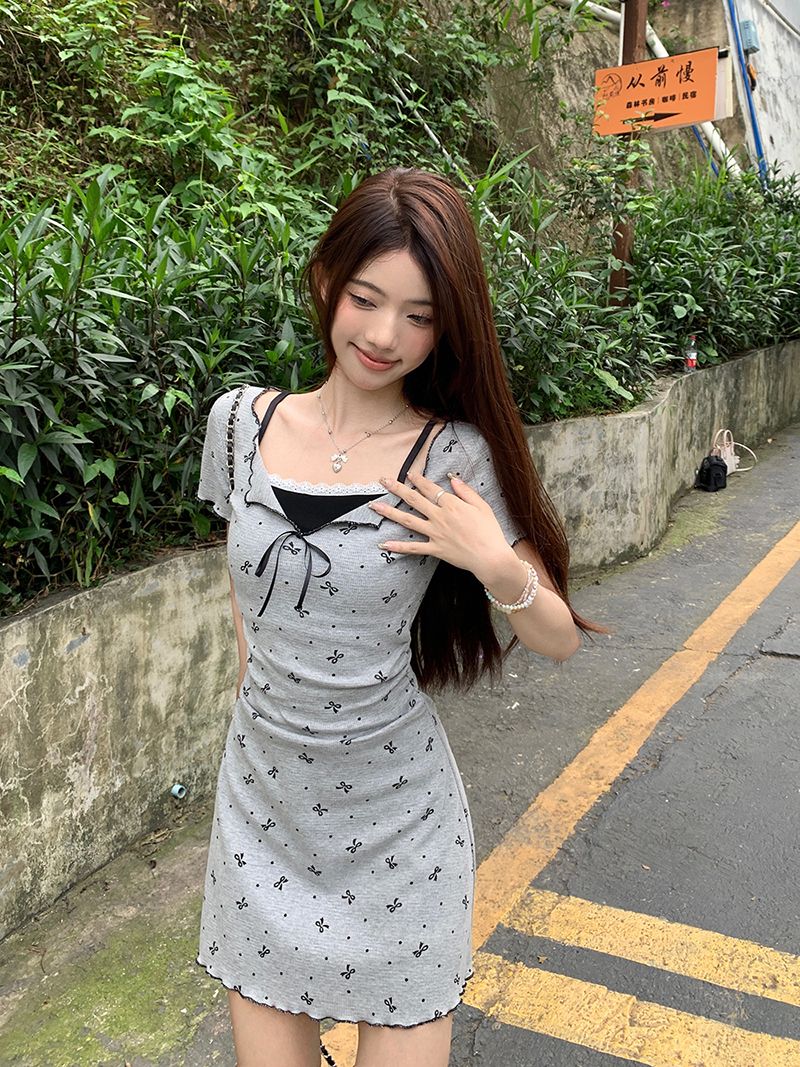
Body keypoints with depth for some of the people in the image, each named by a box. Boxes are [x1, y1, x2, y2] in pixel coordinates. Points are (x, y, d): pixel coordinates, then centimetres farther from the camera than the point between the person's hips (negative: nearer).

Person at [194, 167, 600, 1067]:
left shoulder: (458, 458, -13)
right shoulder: (242, 421, -4)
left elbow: (558, 640, -6)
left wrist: (498, 565, -24)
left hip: (394, 816, -2)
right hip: (260, 800, 3)